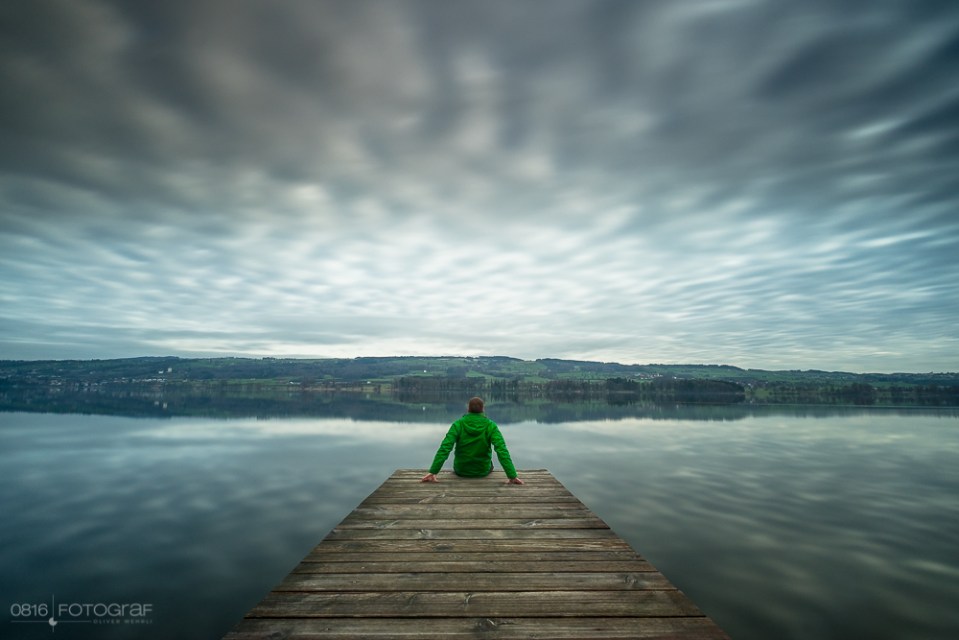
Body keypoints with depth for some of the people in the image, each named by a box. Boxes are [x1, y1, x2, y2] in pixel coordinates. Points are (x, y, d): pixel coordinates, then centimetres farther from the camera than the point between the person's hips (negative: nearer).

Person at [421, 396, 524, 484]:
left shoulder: (458, 424, -17)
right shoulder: (491, 426, -18)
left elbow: (444, 448, -26)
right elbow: (502, 451, -26)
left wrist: (433, 472, -26)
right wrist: (512, 476, -26)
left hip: (461, 470, 0)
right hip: (483, 470, 0)